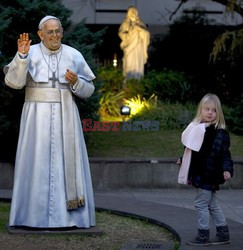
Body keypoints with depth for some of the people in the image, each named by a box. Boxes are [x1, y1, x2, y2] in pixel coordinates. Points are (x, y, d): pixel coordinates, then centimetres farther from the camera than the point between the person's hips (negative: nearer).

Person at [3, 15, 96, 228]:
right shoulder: (30, 53, -1)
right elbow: (13, 81, -14)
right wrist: (21, 55, -25)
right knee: (37, 162, -4)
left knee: (67, 161, -1)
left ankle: (69, 215, 4)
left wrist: (76, 82, -13)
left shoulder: (74, 56, 5)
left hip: (65, 116, 2)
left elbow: (88, 90, 8)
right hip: (37, 116, -2)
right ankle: (35, 214, 1)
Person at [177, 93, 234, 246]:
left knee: (201, 203, -4)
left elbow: (225, 153, -16)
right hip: (200, 173, 8)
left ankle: (203, 236, 6)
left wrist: (227, 169, -29)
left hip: (210, 175, -8)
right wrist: (183, 161, 30)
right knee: (212, 205, 15)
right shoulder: (198, 128, 9)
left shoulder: (220, 133, -13)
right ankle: (223, 234, 24)